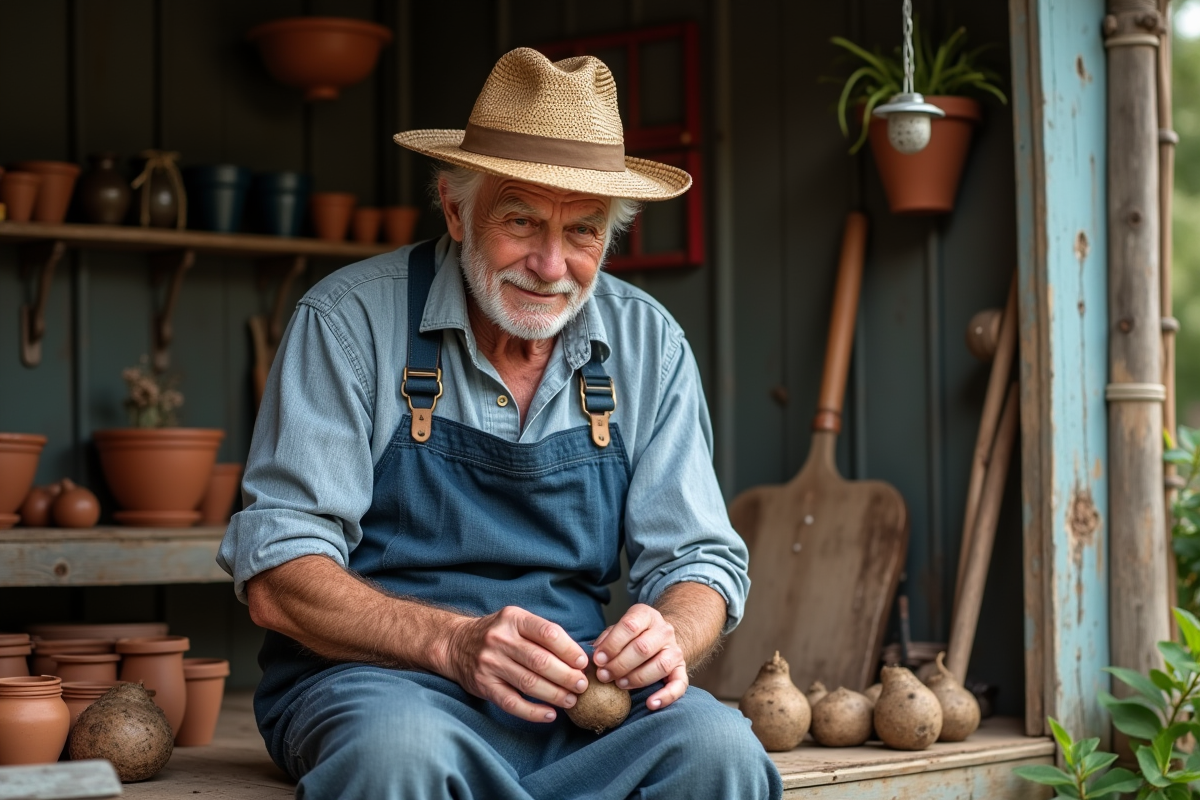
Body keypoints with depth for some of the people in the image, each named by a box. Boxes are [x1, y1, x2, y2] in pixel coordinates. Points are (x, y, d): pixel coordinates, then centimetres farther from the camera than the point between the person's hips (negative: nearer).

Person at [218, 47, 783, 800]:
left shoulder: (648, 343, 6)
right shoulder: (350, 320, -5)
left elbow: (699, 563, 8)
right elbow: (276, 575, -10)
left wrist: (669, 636, -18)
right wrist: (454, 642, -26)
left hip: (576, 690, 3)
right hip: (380, 678, -3)